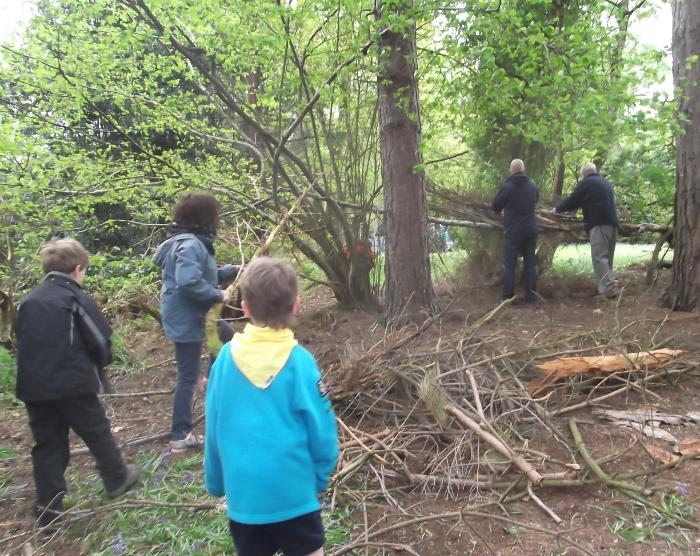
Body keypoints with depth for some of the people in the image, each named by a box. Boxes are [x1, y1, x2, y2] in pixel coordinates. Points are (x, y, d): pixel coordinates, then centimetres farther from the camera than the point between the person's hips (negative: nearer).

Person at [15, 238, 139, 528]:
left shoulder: (29, 300, 8)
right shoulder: (77, 298, -11)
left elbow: (22, 341, 15)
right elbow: (101, 340, -10)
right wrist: (98, 365, 10)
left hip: (33, 386, 5)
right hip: (73, 384, -5)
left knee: (47, 444, 13)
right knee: (97, 432, 14)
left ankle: (47, 507, 17)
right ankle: (117, 479, 31)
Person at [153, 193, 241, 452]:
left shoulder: (192, 241, 10)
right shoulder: (190, 245, -23)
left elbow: (203, 275, 17)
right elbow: (189, 282, -34)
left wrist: (230, 270, 8)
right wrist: (218, 295, -23)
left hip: (192, 316, 10)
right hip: (186, 320, -10)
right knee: (188, 377, 0)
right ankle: (180, 435, 11)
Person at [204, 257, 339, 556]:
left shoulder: (226, 357, -9)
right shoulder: (300, 361, -16)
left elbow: (213, 429, 0)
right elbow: (322, 431, -9)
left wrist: (215, 482, 15)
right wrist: (320, 477, 9)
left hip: (242, 492, 3)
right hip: (293, 492, -3)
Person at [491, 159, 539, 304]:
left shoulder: (507, 186, -13)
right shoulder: (533, 185, 4)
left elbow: (495, 206, -3)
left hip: (513, 230, -4)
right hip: (531, 230, 5)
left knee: (509, 265, 1)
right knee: (530, 263, 9)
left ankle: (508, 298, 0)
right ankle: (530, 297, 10)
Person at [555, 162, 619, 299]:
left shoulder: (586, 182, 0)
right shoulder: (604, 182, 26)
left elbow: (573, 200, 3)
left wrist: (558, 209, 19)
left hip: (599, 224, -9)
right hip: (611, 223, 9)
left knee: (599, 257, -12)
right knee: (606, 256, 12)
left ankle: (608, 290, -22)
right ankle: (605, 287, 14)